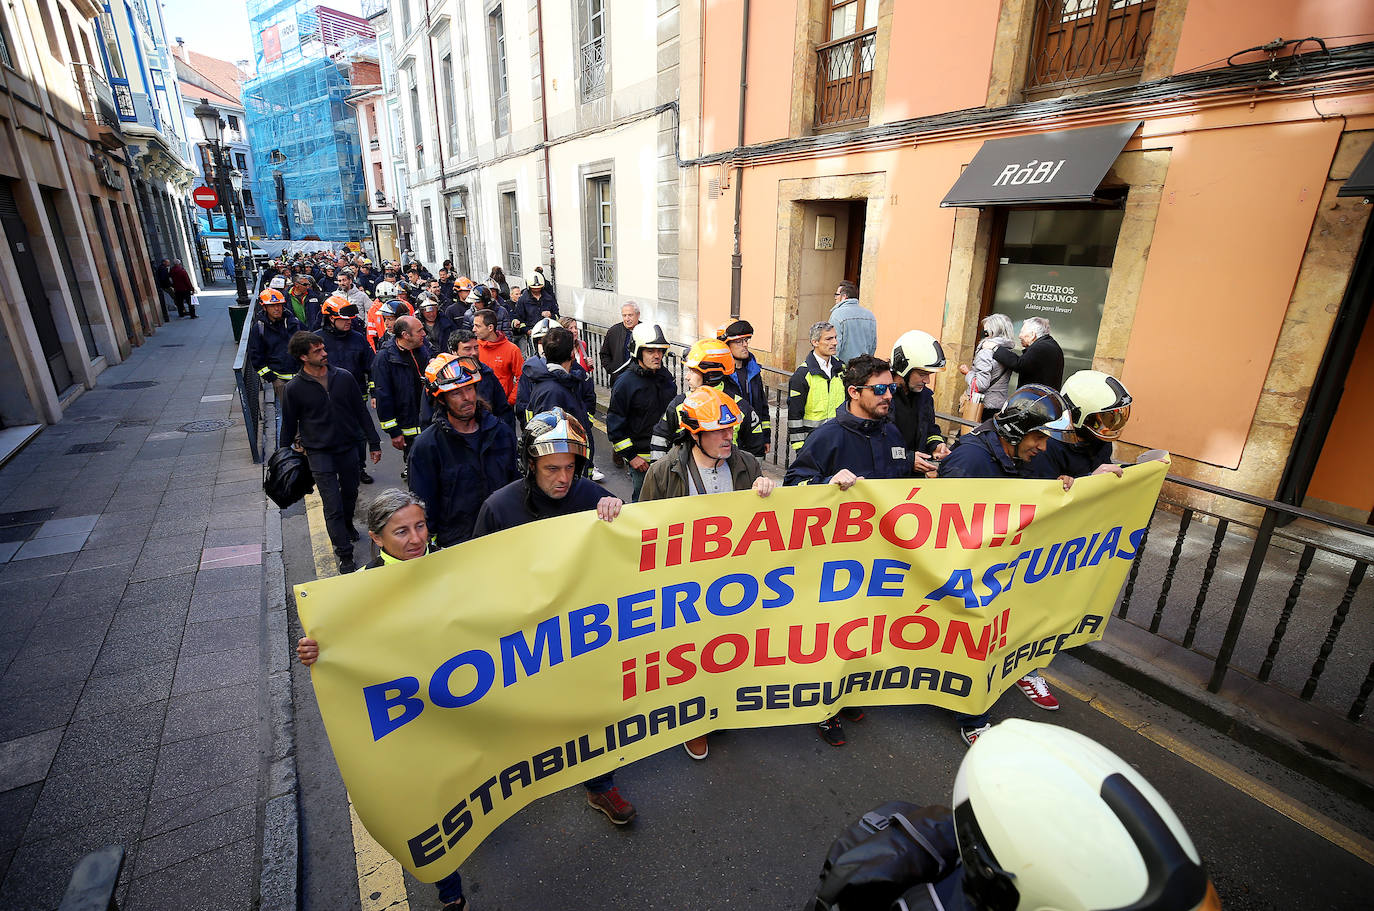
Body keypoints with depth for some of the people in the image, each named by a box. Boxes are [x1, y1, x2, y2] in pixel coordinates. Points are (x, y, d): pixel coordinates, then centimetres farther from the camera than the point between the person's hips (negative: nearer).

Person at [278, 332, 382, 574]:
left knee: (350, 493, 20)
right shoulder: (295, 388, -8)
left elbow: (361, 411, 5)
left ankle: (347, 525, 49)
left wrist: (374, 443, 6)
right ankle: (344, 555, 4)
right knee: (333, 506, -5)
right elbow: (289, 427, 2)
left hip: (349, 448, 3)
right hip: (319, 453, -3)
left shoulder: (344, 377, -3)